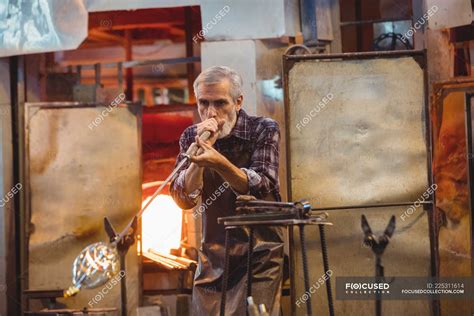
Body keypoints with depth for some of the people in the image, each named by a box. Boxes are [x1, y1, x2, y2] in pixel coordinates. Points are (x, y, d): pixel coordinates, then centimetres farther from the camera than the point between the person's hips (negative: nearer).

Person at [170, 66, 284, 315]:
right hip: (213, 255, 3)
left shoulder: (263, 130, -7)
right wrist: (201, 150, -19)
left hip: (259, 254, -3)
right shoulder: (191, 137, 2)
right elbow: (184, 200, -7)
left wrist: (220, 163, -36)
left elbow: (261, 189, -20)